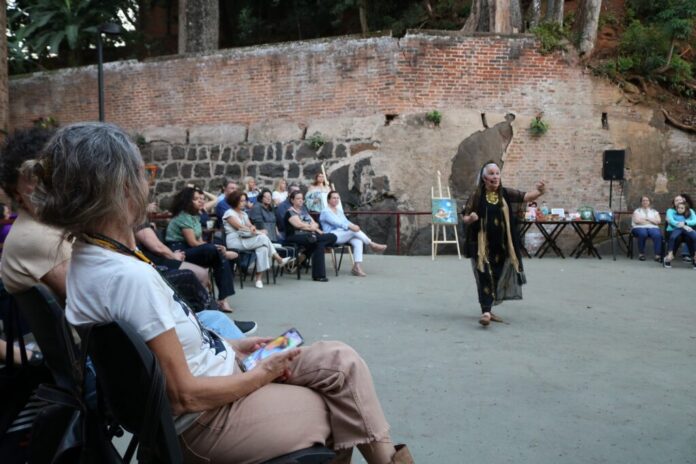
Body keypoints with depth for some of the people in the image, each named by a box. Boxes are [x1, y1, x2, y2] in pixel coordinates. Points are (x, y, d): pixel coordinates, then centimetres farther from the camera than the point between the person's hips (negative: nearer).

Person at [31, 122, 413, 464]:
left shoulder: (91, 255, 2)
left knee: (342, 360, 6)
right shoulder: (130, 277, -30)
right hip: (208, 417, -9)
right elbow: (185, 394, -24)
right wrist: (264, 374, -10)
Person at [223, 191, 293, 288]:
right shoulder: (229, 213, -3)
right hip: (234, 241, -8)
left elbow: (250, 226, 11)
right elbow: (240, 227, -14)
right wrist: (257, 232, -18)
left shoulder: (243, 213, 22)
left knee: (262, 247, -24)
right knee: (263, 238, -25)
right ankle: (279, 260, -14)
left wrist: (253, 228, -16)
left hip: (244, 240, 8)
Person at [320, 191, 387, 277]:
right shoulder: (325, 212, -3)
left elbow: (346, 221, 12)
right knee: (354, 231, -29)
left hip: (343, 234, 7)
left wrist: (353, 225, -13)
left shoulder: (339, 210, 23)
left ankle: (357, 267, -31)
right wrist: (350, 226, -32)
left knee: (358, 241, -24)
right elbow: (335, 222, -19)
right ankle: (372, 245, -14)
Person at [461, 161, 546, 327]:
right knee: (485, 276, -12)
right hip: (483, 244, -4)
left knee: (497, 277, 12)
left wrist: (539, 191, -29)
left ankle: (488, 309, 27)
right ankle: (485, 312, -15)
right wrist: (470, 218, -23)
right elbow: (464, 216, 0)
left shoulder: (506, 193, 3)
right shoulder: (477, 196, -4)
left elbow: (526, 197, -9)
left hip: (502, 244, 4)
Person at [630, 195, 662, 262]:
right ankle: (641, 254, -25)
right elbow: (637, 220, -3)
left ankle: (658, 255, -38)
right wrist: (652, 221, 4)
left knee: (657, 235, -34)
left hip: (653, 228, 2)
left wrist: (647, 218, -2)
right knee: (643, 233, -39)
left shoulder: (654, 211, 23)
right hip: (639, 228, -2)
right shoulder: (637, 211, 17)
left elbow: (658, 221, 6)